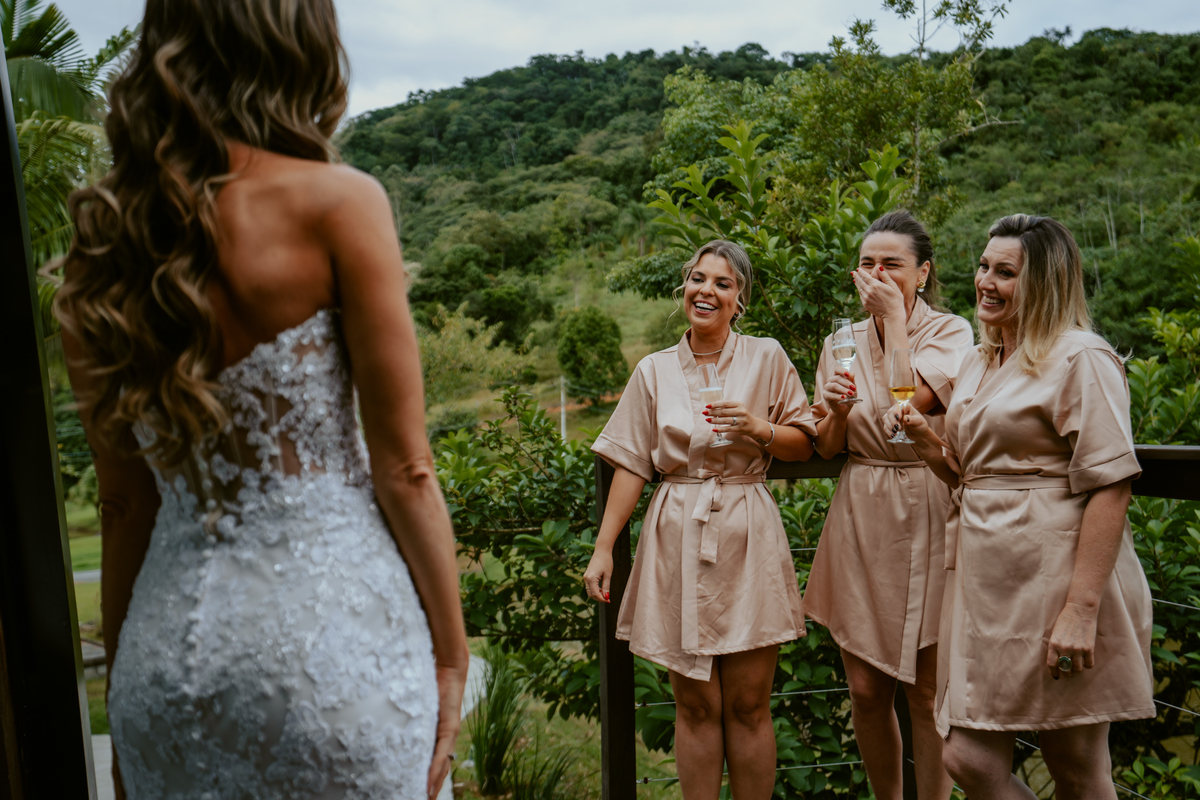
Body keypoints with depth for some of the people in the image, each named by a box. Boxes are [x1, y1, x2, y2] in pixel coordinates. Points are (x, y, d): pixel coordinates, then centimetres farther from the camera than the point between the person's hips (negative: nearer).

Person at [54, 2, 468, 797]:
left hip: (168, 644, 5)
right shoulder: (338, 203, -11)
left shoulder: (102, 236, 4)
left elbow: (126, 503, 8)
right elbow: (403, 469, -11)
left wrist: (126, 671, 17)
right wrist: (451, 657, 0)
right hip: (331, 630, -5)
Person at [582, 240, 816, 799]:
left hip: (747, 540, 0)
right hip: (678, 541, 1)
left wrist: (759, 430, -13)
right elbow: (632, 464, 6)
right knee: (695, 707, 6)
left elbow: (803, 444, 7)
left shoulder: (767, 358, 4)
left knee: (748, 706, 5)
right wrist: (603, 547, 2)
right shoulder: (654, 371, 6)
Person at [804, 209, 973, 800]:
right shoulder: (843, 342, 9)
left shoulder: (950, 331, -1)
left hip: (924, 516, -3)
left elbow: (909, 399, -21)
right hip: (860, 515, 4)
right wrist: (834, 410, -13)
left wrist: (893, 317, -11)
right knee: (865, 690, 9)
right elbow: (827, 447, 9)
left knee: (927, 689, 4)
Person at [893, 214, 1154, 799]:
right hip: (985, 578, 7)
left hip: (1057, 577, -7)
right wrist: (925, 441, 3)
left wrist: (1082, 608, -21)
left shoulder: (1080, 358, -8)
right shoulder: (977, 363, 16)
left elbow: (1109, 486, -15)